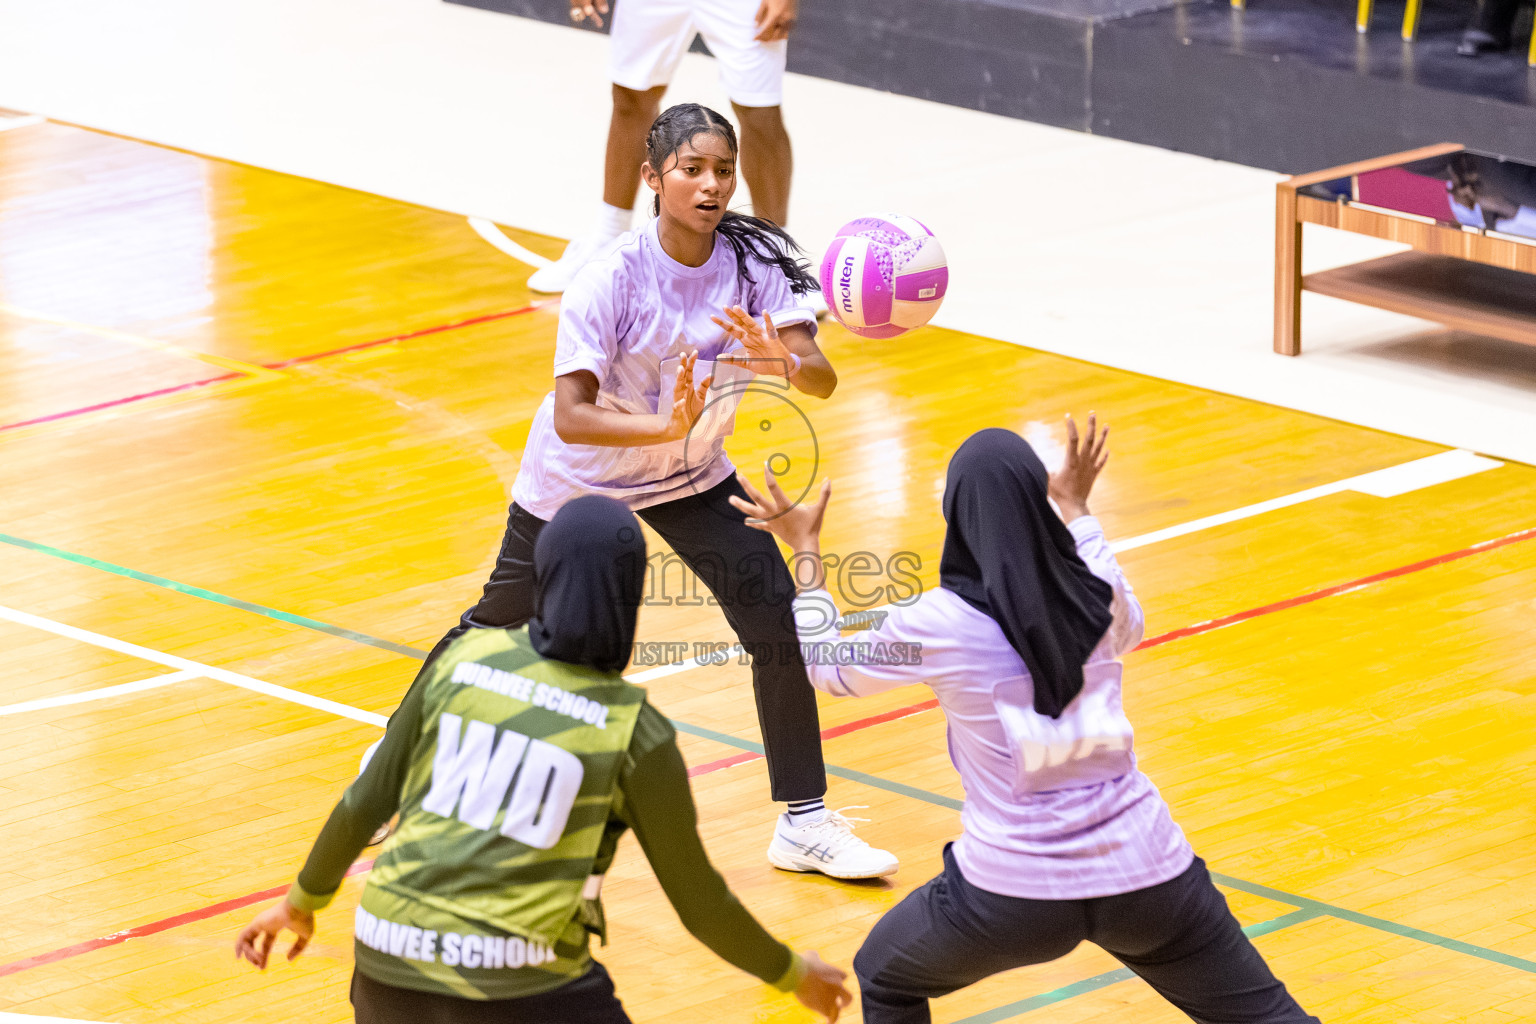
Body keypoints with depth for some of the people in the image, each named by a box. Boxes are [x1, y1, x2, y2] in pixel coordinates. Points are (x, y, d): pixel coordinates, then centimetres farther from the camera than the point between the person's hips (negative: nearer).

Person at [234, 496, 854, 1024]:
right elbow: (699, 903, 2)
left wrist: (304, 900, 25)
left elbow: (365, 803, 9)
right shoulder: (634, 733, -5)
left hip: (391, 957, 4)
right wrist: (792, 973, 18)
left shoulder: (464, 660, 3)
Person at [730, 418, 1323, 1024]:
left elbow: (828, 668, 12)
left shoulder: (938, 623, -9)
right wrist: (1078, 509, 37)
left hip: (1014, 889, -2)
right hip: (1142, 870, 2)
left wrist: (804, 550, 24)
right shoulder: (1096, 599, 0)